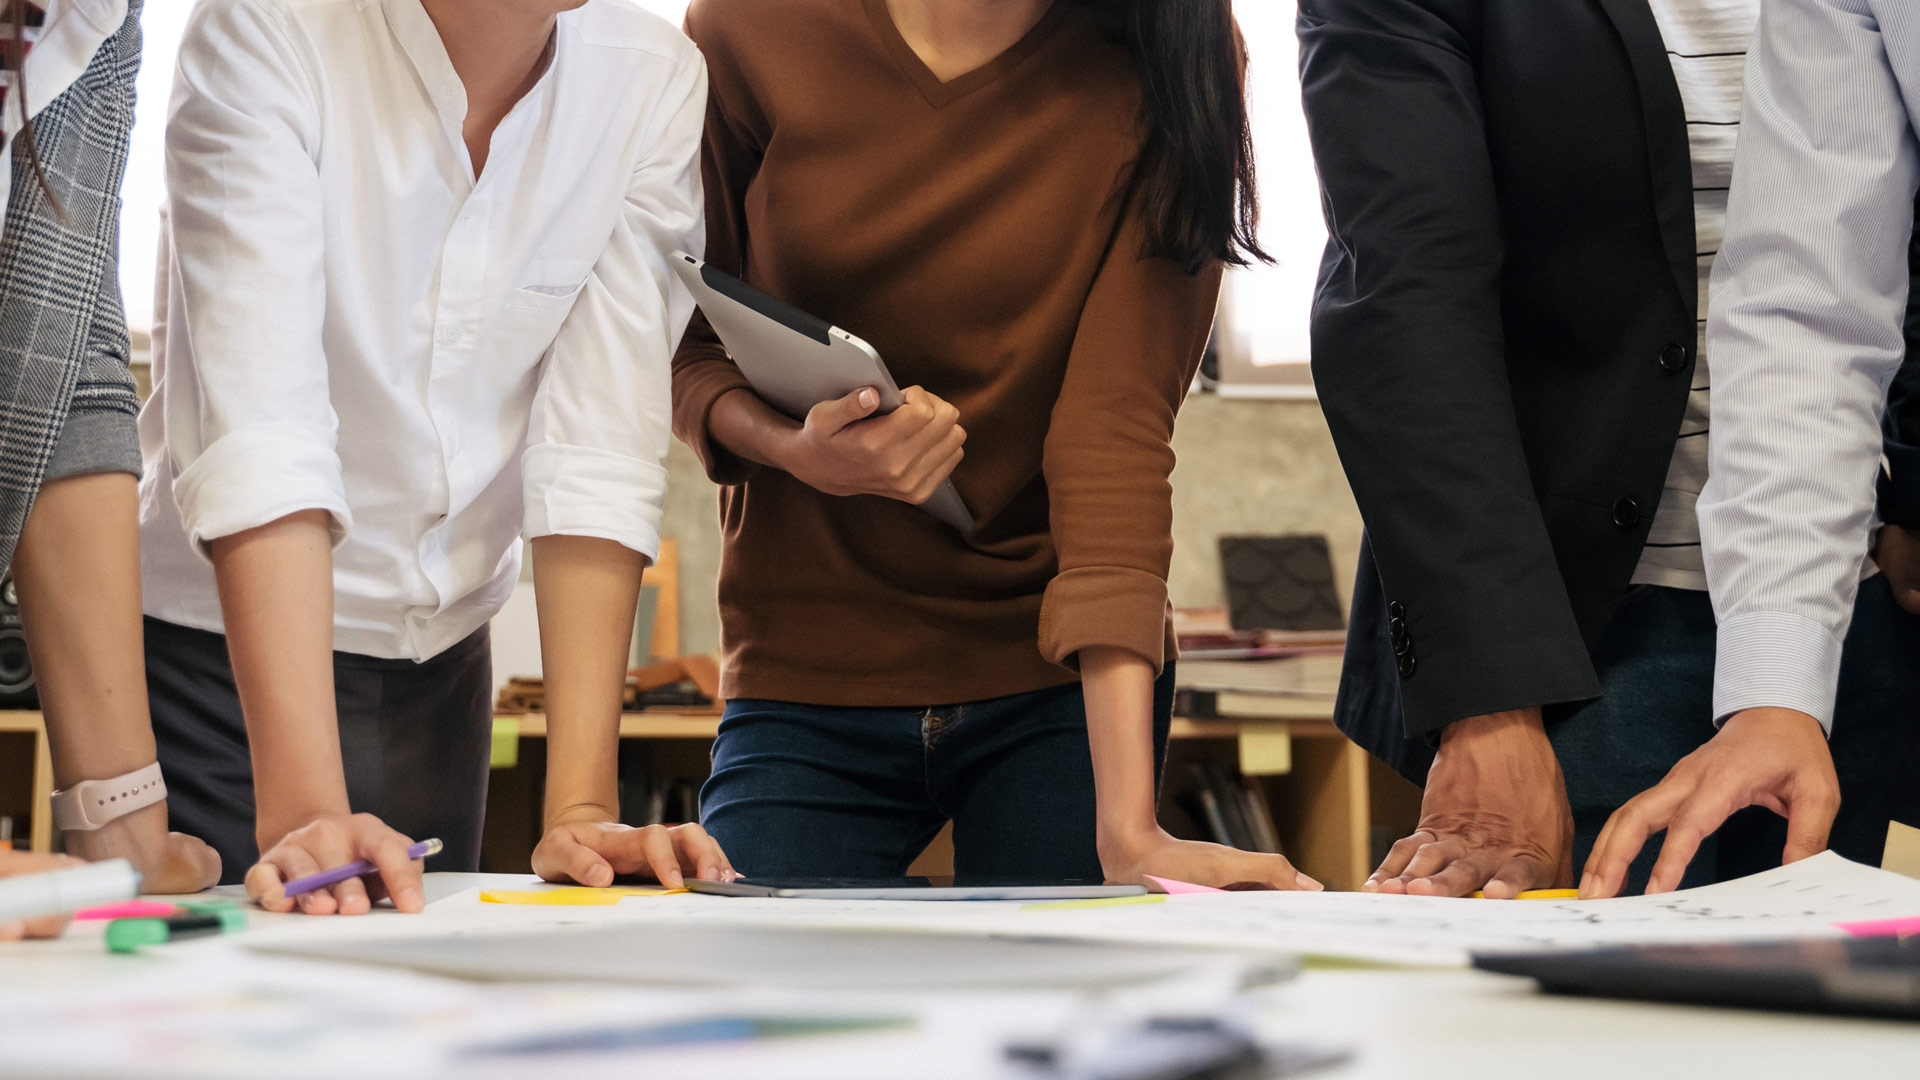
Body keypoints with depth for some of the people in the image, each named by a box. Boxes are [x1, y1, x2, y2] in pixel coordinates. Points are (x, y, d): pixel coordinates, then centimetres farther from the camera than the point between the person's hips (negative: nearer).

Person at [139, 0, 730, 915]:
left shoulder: (657, 84, -10)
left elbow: (601, 459, -13)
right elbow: (258, 432, -29)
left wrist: (578, 810, -21)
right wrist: (302, 810, -38)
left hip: (438, 665, 4)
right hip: (215, 653, -3)